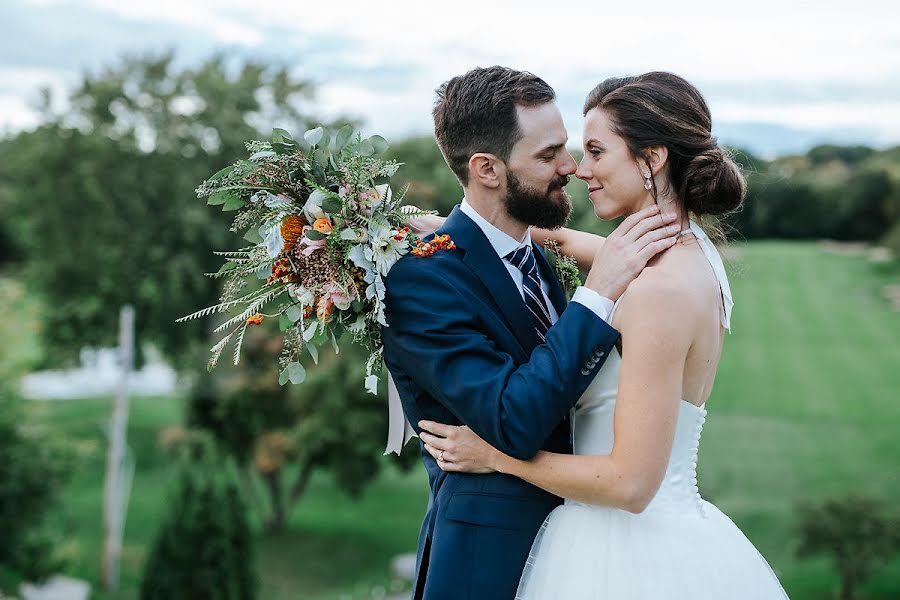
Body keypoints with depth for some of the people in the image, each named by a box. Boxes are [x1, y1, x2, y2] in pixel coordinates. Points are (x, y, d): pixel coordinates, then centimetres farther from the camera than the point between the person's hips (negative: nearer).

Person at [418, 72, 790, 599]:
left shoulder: (661, 291, -23)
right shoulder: (690, 253, 4)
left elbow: (630, 482, -24)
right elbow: (566, 242, 23)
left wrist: (496, 454, -13)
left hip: (628, 557, -8)